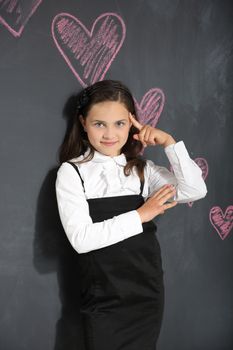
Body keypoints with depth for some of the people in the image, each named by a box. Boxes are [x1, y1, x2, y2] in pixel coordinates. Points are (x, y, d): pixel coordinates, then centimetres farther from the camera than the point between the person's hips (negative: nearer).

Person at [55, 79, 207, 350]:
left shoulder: (142, 169, 3)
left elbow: (195, 191, -8)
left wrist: (168, 142, -12)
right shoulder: (71, 172, -8)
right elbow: (80, 238, -18)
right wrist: (140, 216, -16)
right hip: (103, 300, -3)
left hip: (148, 292, 3)